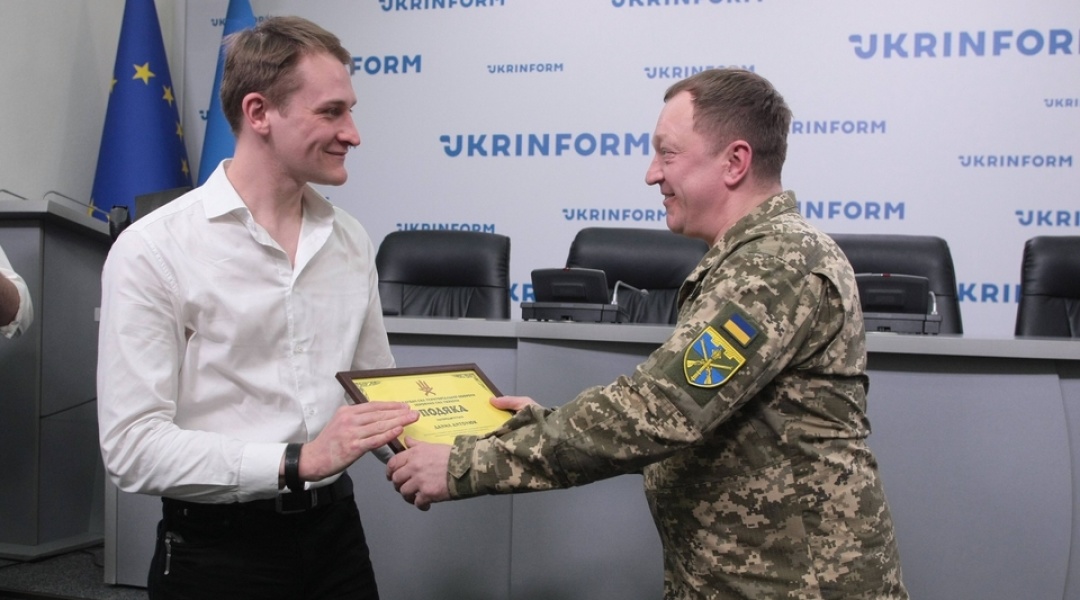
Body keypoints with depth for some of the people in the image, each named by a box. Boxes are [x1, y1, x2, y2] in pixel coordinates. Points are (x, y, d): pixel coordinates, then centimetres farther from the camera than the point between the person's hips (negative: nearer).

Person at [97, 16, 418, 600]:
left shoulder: (351, 241, 5)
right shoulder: (154, 249, -13)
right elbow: (131, 444, -17)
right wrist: (298, 460, -25)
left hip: (336, 530, 5)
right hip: (219, 550, -5)